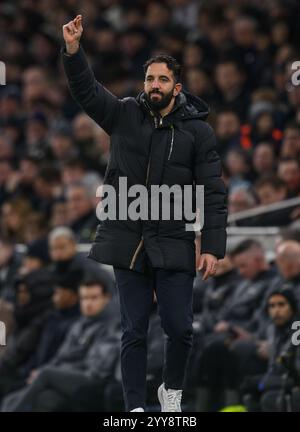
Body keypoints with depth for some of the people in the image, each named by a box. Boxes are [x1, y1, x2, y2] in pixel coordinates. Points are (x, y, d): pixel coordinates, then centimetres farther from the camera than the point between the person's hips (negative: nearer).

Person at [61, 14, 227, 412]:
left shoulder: (198, 131, 0)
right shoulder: (124, 115, 5)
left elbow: (213, 194, -2)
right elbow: (86, 90, -4)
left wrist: (213, 247, -9)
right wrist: (73, 50, -22)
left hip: (174, 245, -1)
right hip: (128, 242, 1)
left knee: (179, 328, -1)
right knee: (134, 331, 5)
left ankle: (172, 390, 25)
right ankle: (135, 407, 11)